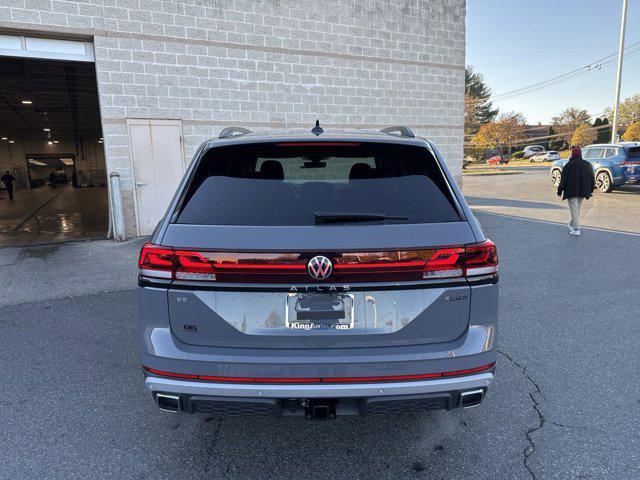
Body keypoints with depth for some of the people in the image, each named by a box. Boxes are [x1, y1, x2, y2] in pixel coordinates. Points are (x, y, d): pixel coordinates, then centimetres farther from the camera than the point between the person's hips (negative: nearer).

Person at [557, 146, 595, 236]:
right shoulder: (587, 165, 9)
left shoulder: (569, 165, -9)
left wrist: (560, 191, -1)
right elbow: (592, 179, 13)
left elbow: (563, 180, -9)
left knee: (574, 210, -4)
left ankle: (576, 230, -9)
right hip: (583, 192, 6)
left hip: (572, 192, -6)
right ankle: (572, 225, 33)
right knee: (577, 209, 19)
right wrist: (590, 191, 20)